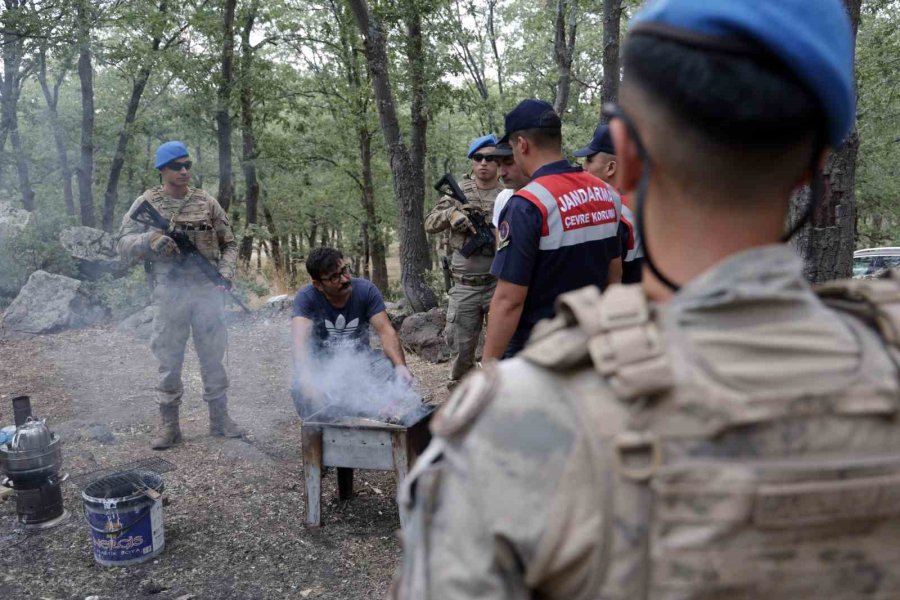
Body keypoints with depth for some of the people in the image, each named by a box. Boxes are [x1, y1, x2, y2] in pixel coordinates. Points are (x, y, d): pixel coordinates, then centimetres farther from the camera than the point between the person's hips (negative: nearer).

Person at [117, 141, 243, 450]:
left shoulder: (207, 202, 7)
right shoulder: (147, 203, 2)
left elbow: (229, 243, 14)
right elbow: (123, 244, 1)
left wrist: (226, 268, -4)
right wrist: (148, 241, -20)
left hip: (208, 290, 1)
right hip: (168, 293, -1)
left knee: (213, 356, 8)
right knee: (168, 359, 5)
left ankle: (220, 418, 20)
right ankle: (168, 424, 17)